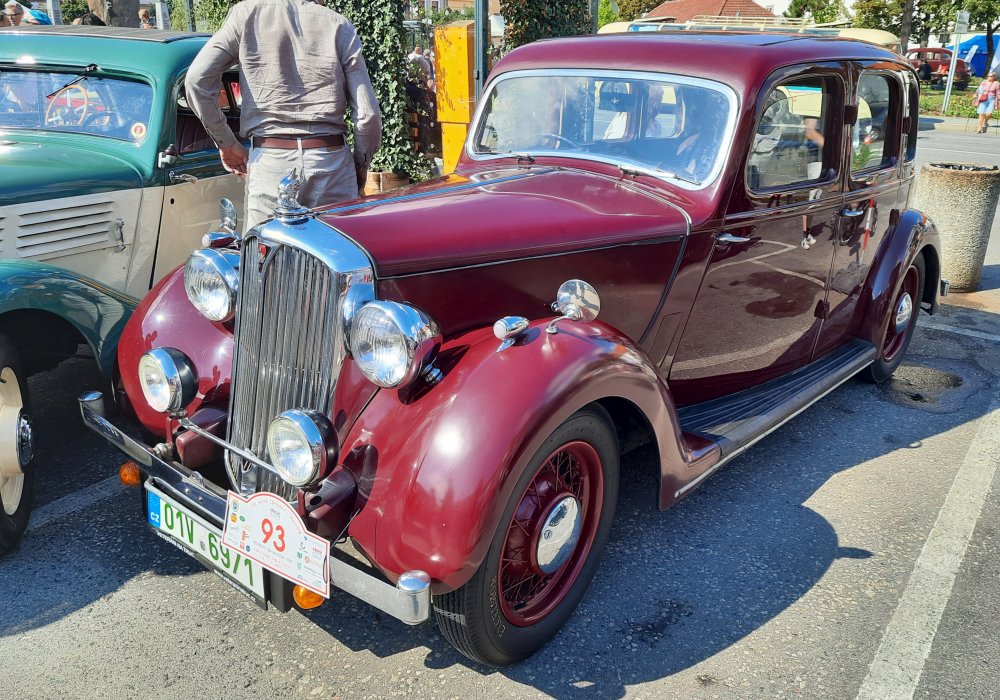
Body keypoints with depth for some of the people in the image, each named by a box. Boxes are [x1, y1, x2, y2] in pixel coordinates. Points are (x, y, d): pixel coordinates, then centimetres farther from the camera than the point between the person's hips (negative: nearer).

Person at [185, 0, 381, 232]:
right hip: (331, 162, 0)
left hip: (269, 163, 0)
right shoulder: (340, 26, 6)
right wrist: (361, 165, 15)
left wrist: (225, 141, 10)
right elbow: (368, 114, 0)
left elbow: (196, 79, 0)